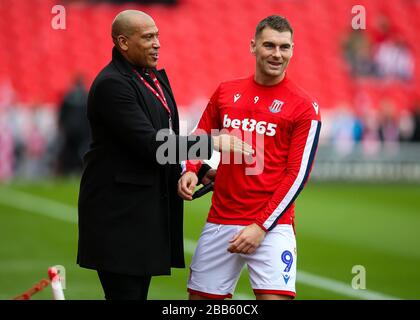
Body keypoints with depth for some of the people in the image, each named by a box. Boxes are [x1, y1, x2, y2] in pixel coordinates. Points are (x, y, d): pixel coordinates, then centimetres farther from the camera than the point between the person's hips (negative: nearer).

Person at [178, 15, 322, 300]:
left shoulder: (304, 107, -2)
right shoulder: (226, 92, 10)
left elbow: (298, 175, -6)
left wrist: (262, 226, -12)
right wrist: (191, 171, -4)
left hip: (271, 226, -4)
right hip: (220, 221, 4)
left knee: (276, 297, -17)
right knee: (199, 297, 7)